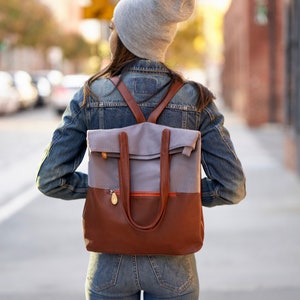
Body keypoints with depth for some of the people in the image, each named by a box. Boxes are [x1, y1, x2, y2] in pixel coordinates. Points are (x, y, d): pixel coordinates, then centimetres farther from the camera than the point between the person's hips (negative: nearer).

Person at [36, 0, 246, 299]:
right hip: (173, 263, 0)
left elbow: (50, 180, -7)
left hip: (110, 263, 0)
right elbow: (232, 188, -8)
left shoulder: (90, 97, -8)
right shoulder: (196, 100, -7)